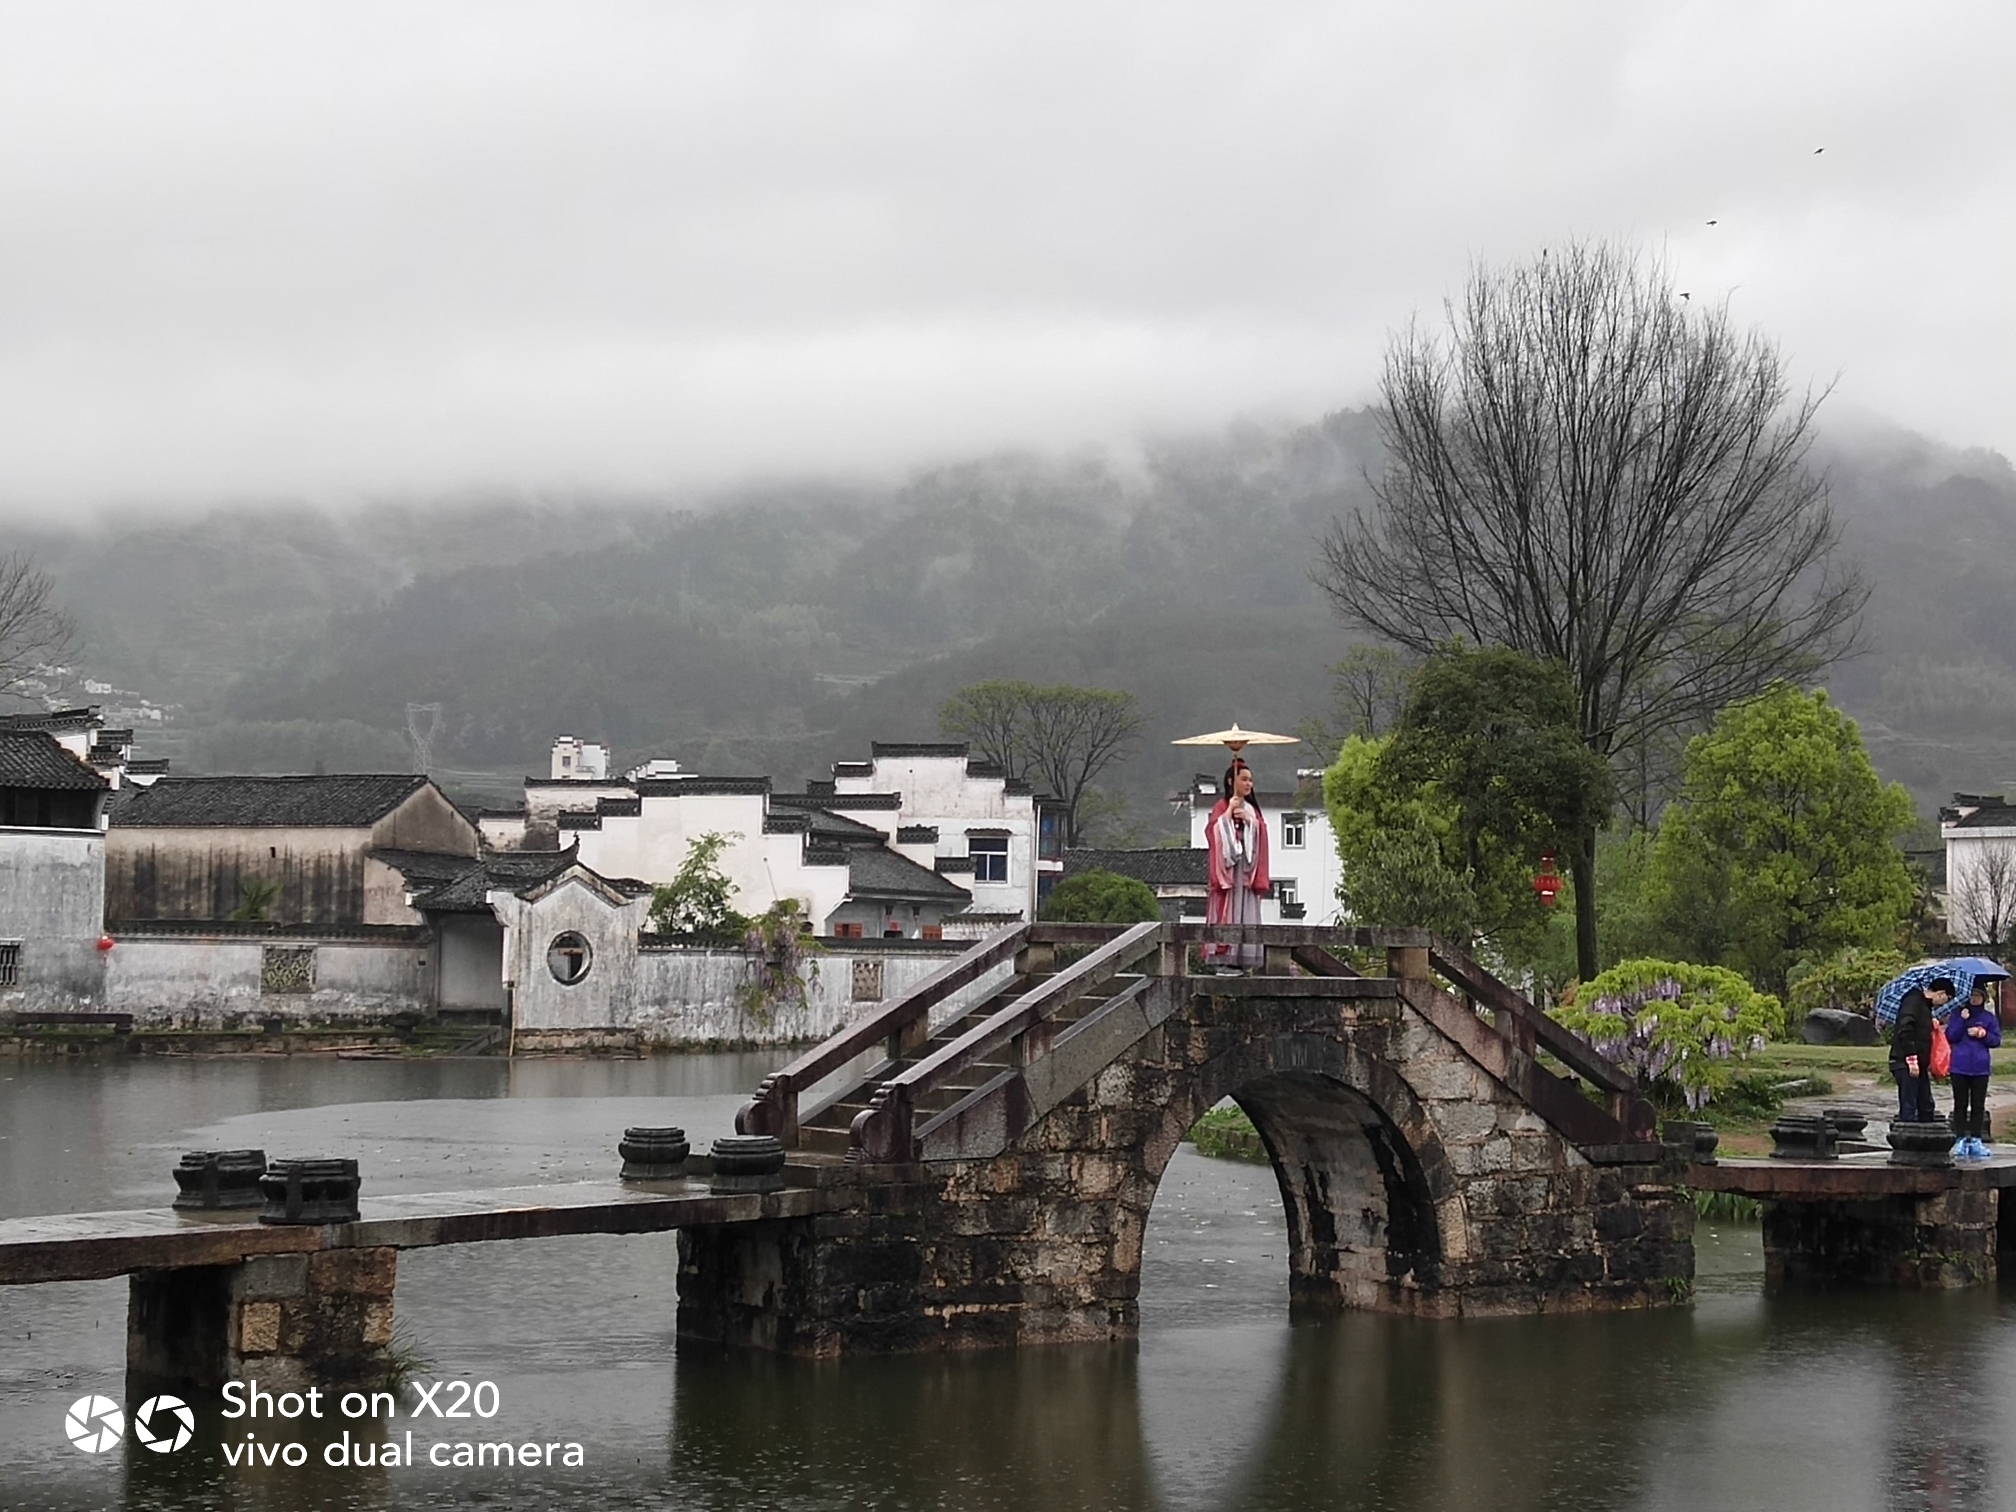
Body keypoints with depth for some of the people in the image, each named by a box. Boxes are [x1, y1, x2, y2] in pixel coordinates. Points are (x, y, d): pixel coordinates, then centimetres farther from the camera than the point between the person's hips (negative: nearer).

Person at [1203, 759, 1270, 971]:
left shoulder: (1253, 809, 19)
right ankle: (1224, 959, -13)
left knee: (1246, 912, 1)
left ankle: (1244, 960, 1)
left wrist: (1249, 820, -6)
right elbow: (1214, 830, -11)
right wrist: (1229, 811, -12)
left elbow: (1262, 835, 8)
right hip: (1228, 865, -5)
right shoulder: (1222, 806, 3)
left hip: (1247, 867, 6)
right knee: (1228, 910, -11)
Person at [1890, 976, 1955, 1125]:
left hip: (1919, 1063, 10)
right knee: (1908, 1107, -9)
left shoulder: (1926, 1005, 20)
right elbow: (1905, 1030, -22)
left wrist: (1927, 1063, 15)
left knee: (1926, 1107, 12)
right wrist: (1912, 1060, -24)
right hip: (1906, 1063, -10)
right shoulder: (1913, 1001, -11)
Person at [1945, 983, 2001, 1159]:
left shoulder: (1989, 1017, 6)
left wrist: (1984, 1034, -11)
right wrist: (1962, 1020, -13)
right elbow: (1950, 1038, -3)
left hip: (1980, 1069, 1)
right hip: (1960, 1067, -1)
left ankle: (1976, 1140, 5)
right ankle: (1960, 1140, 2)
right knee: (1960, 1104, 1)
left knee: (1978, 1105, 2)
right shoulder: (1957, 1013, 4)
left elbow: (1996, 1040, 6)